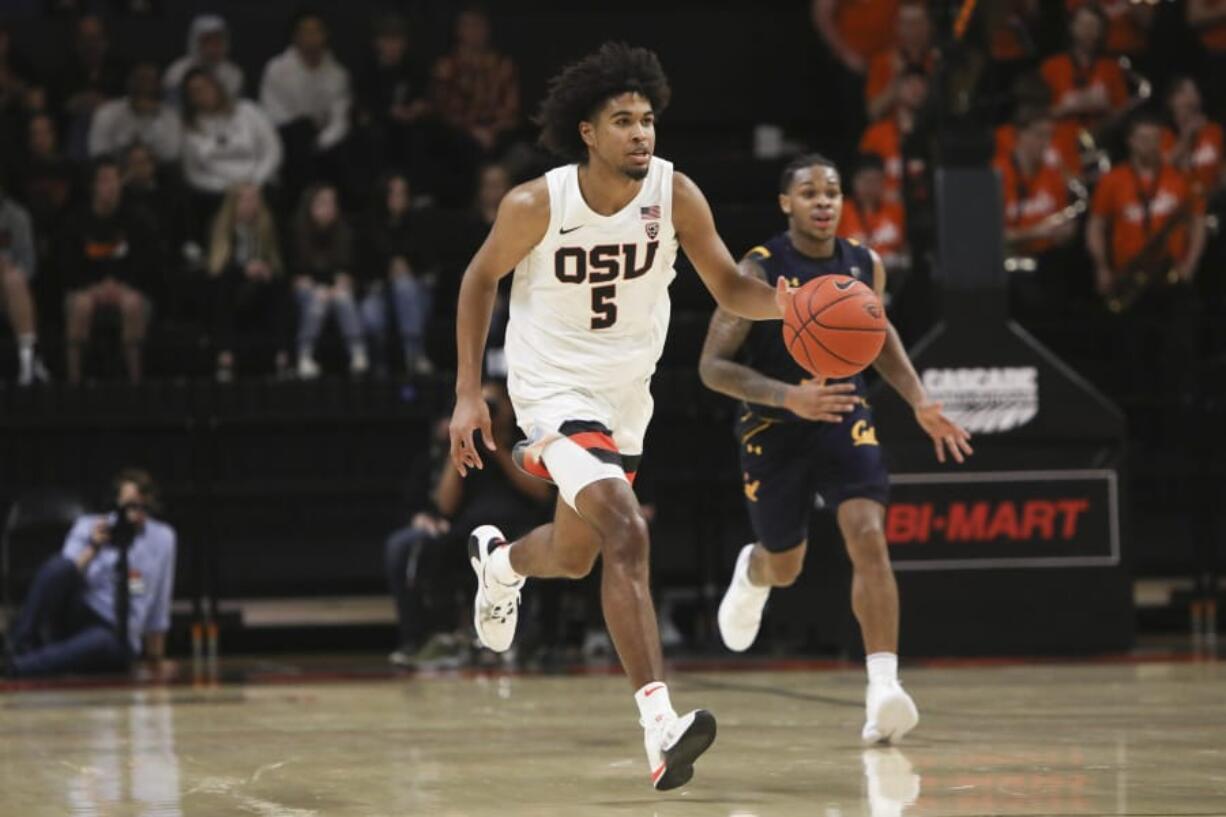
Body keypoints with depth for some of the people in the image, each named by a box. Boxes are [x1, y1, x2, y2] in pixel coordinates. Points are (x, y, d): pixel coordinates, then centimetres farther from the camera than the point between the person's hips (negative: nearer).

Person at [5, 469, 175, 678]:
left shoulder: (162, 538, 7)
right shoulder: (88, 527, 3)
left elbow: (158, 612, 13)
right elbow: (64, 578, -9)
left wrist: (155, 661, 17)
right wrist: (93, 549, -21)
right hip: (75, 620, 0)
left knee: (103, 641, -41)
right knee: (58, 565, -31)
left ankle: (18, 666, -39)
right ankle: (22, 643, -25)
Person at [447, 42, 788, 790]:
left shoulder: (675, 195, -13)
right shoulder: (537, 205, -19)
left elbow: (729, 286, -9)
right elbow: (481, 279, -3)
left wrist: (782, 302, -32)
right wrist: (468, 394, -5)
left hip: (627, 390, 5)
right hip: (554, 385, -5)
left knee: (575, 555, 22)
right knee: (628, 535, -25)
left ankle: (498, 560, 60)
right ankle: (661, 727, -30)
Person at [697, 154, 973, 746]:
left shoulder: (865, 266, -2)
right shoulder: (760, 270, -17)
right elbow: (713, 366, -20)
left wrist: (919, 402, 7)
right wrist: (789, 396, -34)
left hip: (843, 418, 2)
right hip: (773, 430, -2)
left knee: (869, 538, -22)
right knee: (785, 568, 16)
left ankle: (883, 688, -29)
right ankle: (752, 573, 56)